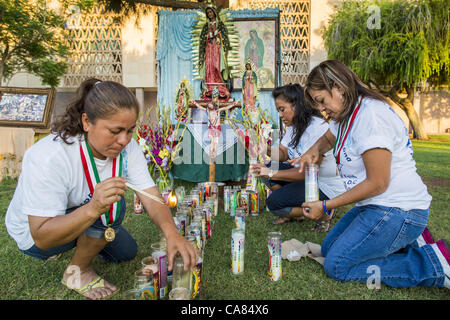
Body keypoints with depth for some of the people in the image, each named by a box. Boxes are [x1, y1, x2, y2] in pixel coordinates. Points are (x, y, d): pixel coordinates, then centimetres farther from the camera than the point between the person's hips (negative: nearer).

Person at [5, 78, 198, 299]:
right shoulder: (48, 157, -37)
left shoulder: (126, 147, -21)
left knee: (127, 252, 14)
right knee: (111, 207, -29)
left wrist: (172, 233, -44)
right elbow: (42, 237, -36)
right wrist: (93, 208, -54)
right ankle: (77, 272, -5)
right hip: (33, 234, -6)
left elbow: (150, 195, -25)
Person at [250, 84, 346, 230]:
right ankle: (294, 213, 7)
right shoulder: (293, 125, 4)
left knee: (274, 203, -18)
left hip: (327, 187, -9)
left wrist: (272, 174, -31)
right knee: (267, 168, -1)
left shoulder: (317, 126, -25)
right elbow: (282, 153, 3)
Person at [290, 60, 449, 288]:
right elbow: (328, 138, 31)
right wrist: (313, 151, 6)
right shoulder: (347, 114, 9)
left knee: (336, 265, -10)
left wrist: (325, 206, -16)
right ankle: (408, 241, 13)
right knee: (329, 248, 14)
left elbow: (377, 183, -24)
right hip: (375, 207, 10)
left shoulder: (371, 115, -22)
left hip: (397, 211, -10)